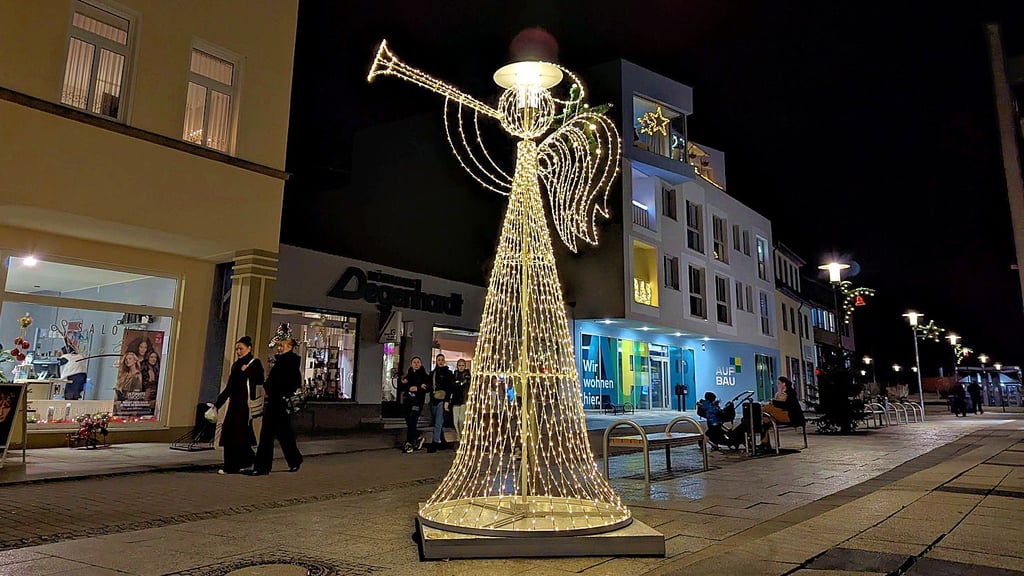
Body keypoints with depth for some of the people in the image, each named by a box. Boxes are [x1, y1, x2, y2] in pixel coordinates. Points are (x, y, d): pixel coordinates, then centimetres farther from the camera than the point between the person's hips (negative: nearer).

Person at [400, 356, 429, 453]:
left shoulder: (425, 376, 4)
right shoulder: (407, 376, 16)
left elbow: (428, 388, -7)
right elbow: (400, 386, 5)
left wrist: (418, 389, -20)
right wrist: (409, 388, -12)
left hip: (417, 401, -4)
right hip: (407, 401, 4)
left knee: (412, 422, -12)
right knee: (409, 422, 4)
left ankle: (409, 443, -7)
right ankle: (418, 437, 26)